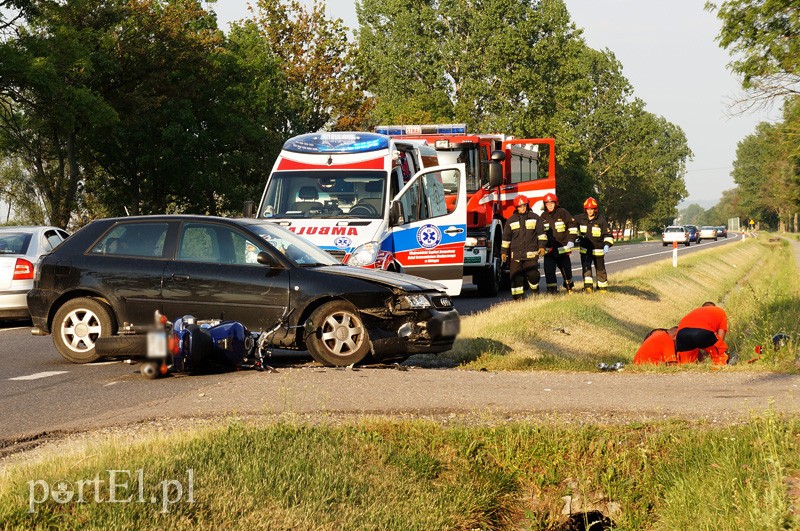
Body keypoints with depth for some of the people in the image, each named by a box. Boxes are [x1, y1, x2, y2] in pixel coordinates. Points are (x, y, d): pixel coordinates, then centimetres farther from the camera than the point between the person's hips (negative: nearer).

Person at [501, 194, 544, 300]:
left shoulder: (534, 217, 8)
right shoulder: (511, 220, 11)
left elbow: (540, 233, 10)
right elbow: (506, 237, 14)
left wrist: (542, 246, 1)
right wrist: (504, 251, 10)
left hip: (531, 253, -2)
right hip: (515, 254, 2)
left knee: (533, 274, -6)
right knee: (516, 276, -1)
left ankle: (536, 293, 18)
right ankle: (517, 298, 4)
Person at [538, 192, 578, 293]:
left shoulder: (563, 213, -1)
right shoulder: (543, 217, 8)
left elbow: (572, 227, 2)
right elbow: (540, 233, 15)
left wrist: (571, 240, -6)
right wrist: (541, 246, 5)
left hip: (562, 247, -2)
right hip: (549, 249, 2)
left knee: (566, 268, 9)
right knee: (549, 270, -9)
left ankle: (569, 286, 32)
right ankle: (552, 290, -5)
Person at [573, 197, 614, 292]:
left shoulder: (601, 220, -12)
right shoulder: (580, 218, -2)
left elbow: (608, 234, -11)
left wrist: (607, 245, -25)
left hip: (598, 249, -2)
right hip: (585, 248, 2)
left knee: (600, 268, 9)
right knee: (586, 267, -12)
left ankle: (602, 287, 24)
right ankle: (588, 286, -16)